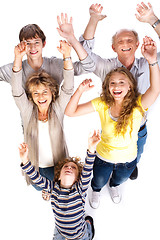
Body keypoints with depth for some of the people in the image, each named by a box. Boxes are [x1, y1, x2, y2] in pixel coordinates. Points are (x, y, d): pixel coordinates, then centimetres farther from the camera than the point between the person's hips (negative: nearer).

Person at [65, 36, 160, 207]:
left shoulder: (138, 105, -26)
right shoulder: (102, 104, -22)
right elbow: (70, 112, -25)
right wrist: (80, 90, -43)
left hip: (128, 160, 1)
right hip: (103, 157, 0)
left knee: (119, 180, 34)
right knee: (98, 182, 30)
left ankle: (113, 186, 72)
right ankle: (96, 191, 67)